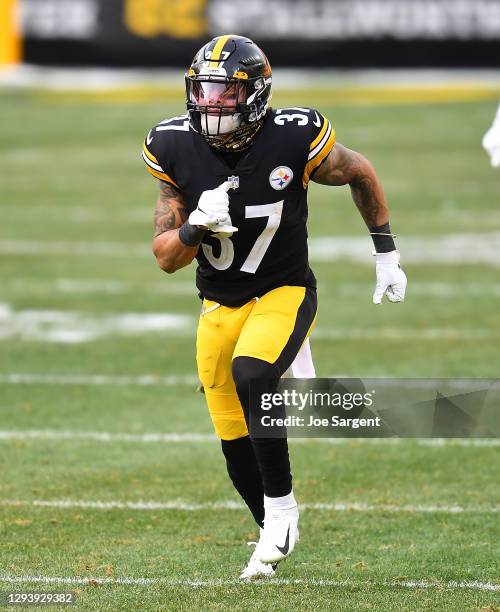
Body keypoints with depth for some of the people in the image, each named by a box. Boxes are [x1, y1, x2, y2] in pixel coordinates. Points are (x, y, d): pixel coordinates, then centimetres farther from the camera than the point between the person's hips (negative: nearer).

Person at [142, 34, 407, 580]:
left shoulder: (295, 139, -19)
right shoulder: (176, 149, -11)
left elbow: (360, 174, 3)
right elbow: (166, 258, -7)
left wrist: (386, 255, 7)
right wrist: (196, 227, -29)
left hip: (284, 293, -4)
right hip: (219, 305, 4)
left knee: (250, 376, -33)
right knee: (236, 446, 5)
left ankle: (282, 509, -14)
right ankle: (273, 536, 32)